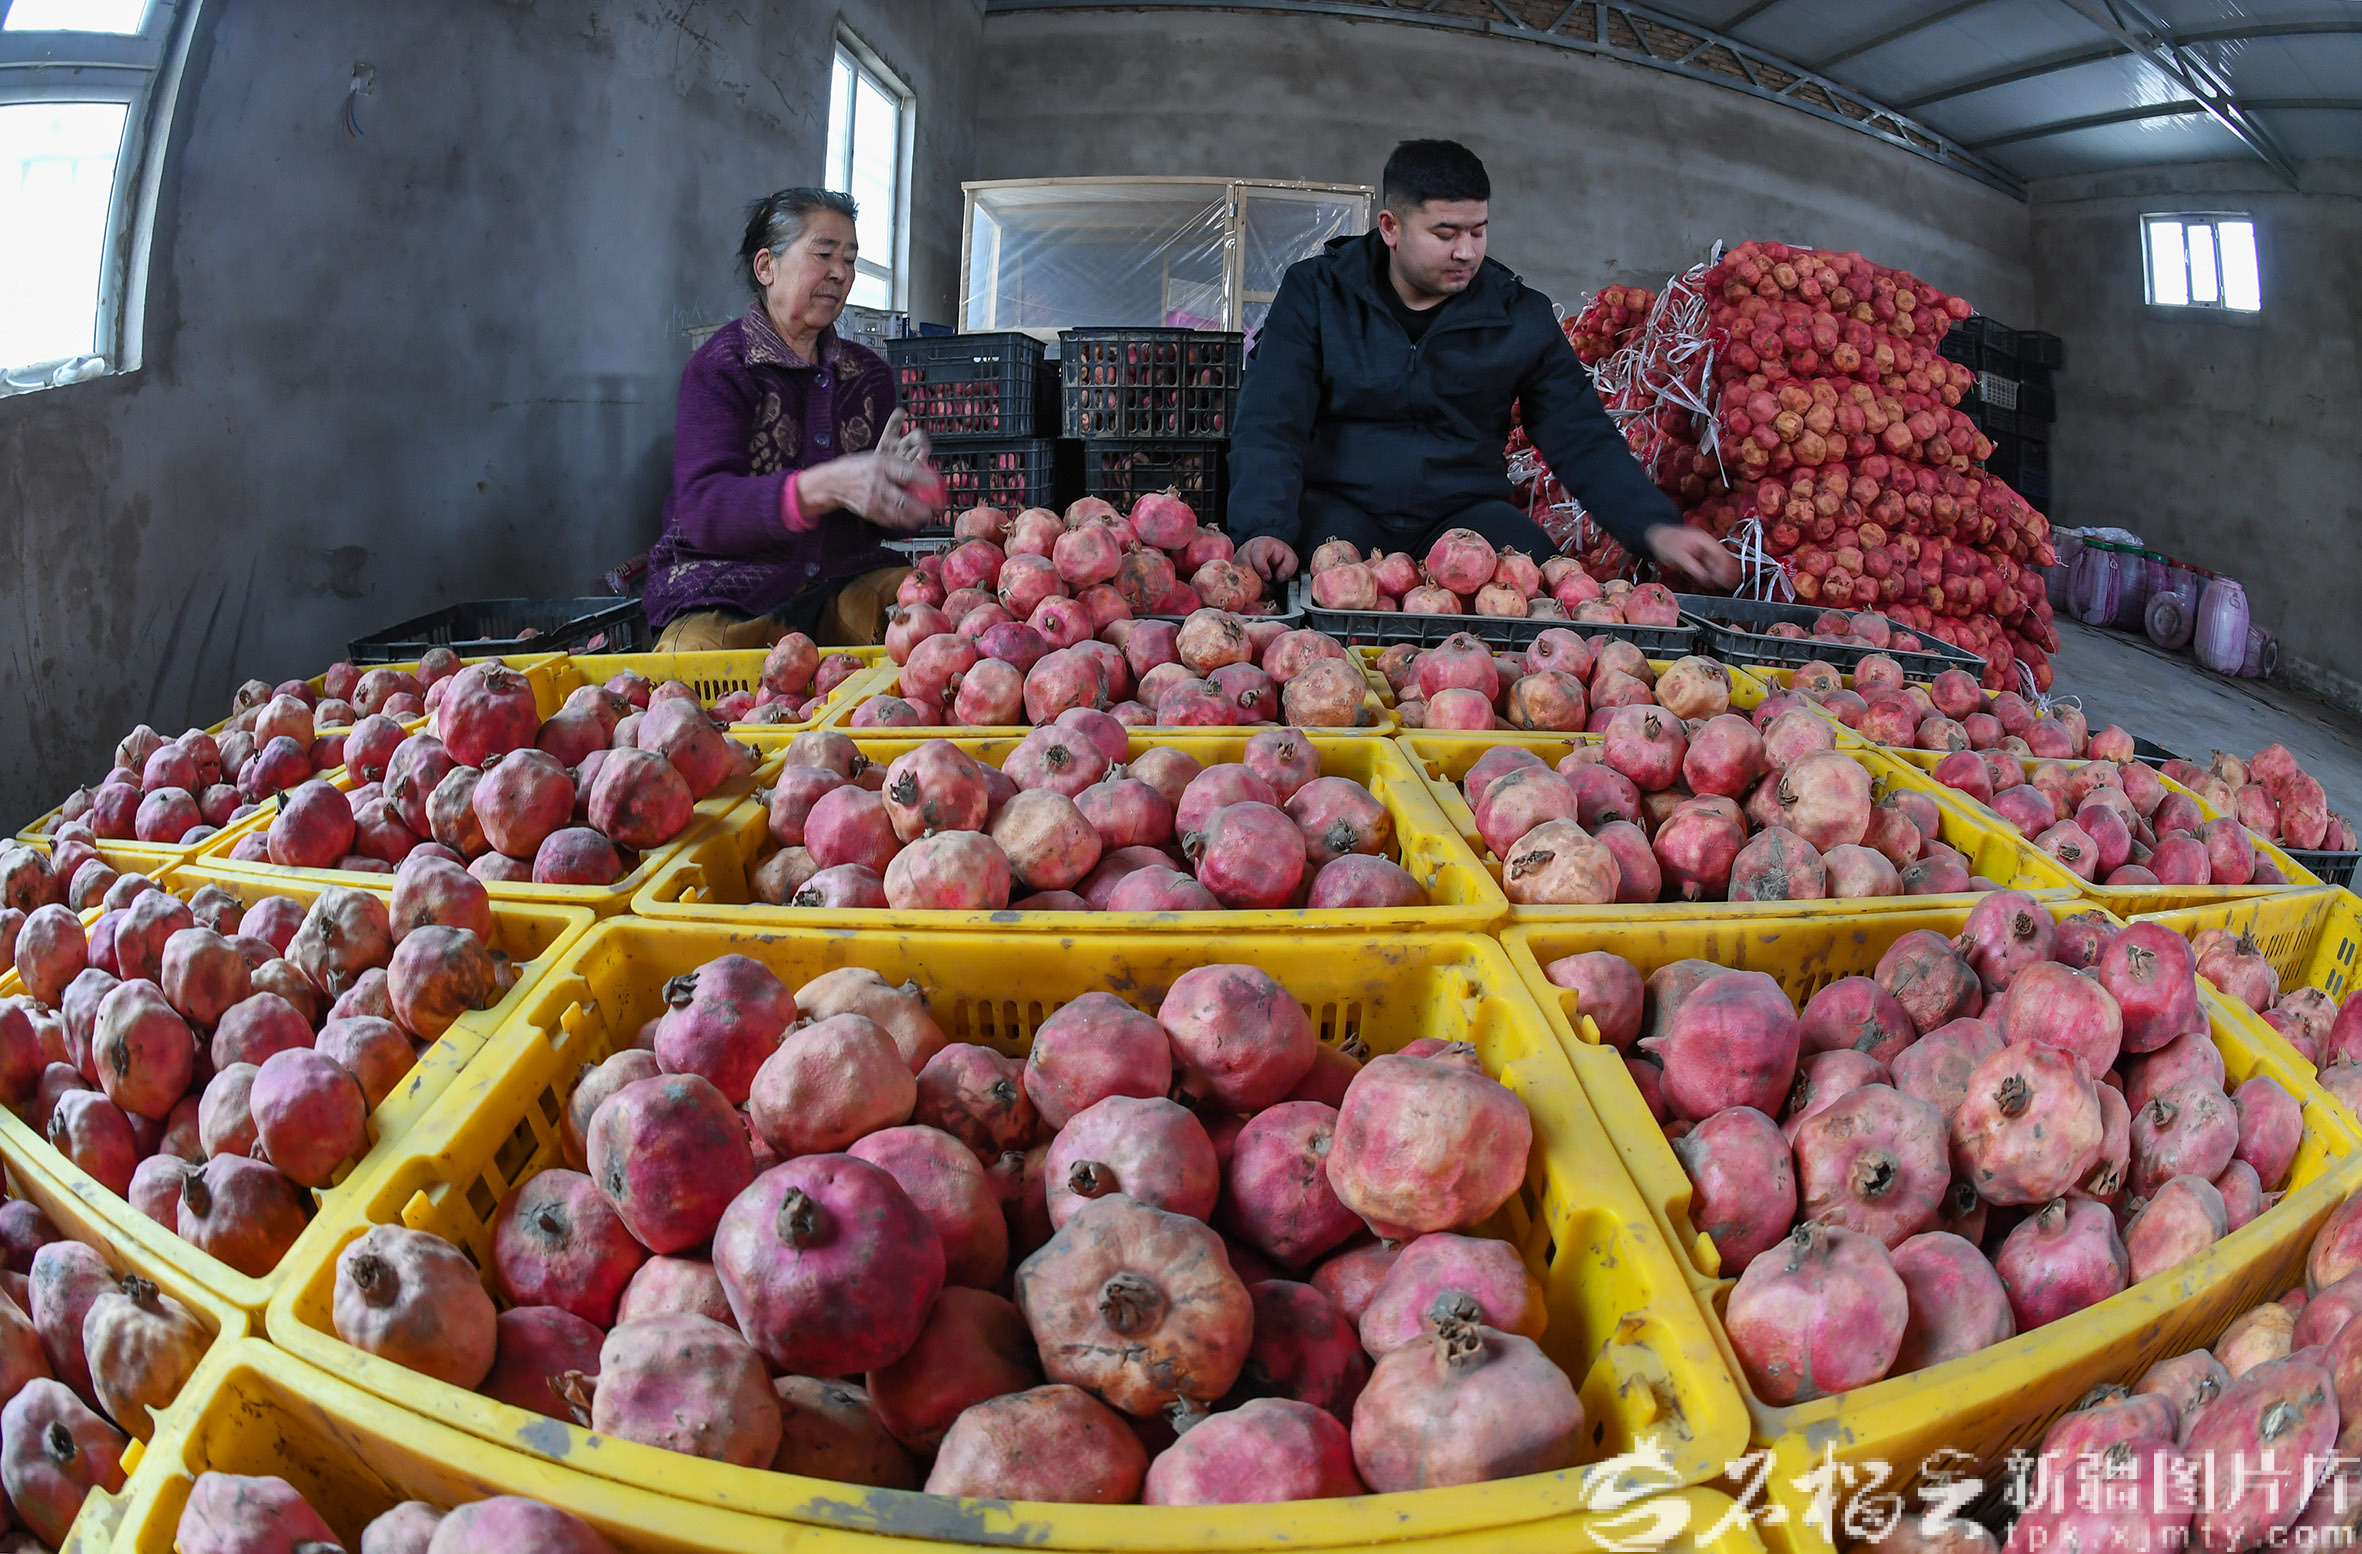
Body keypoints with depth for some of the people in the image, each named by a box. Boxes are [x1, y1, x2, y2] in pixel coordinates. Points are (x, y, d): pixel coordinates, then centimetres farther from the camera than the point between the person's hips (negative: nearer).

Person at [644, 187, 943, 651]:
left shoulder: (867, 373, 16)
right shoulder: (719, 366, -1)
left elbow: (884, 521, 12)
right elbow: (702, 509, -17)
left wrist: (896, 482, -15)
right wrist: (826, 486, -33)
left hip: (844, 585, 5)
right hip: (727, 593, -5)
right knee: (697, 648, -38)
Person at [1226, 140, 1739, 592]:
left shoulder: (1520, 316, 6)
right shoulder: (1317, 292, 0)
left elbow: (1582, 440, 5)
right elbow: (1271, 424, -7)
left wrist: (1655, 529, -12)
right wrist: (1265, 531, -27)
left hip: (1464, 512, 2)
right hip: (1341, 504, -2)